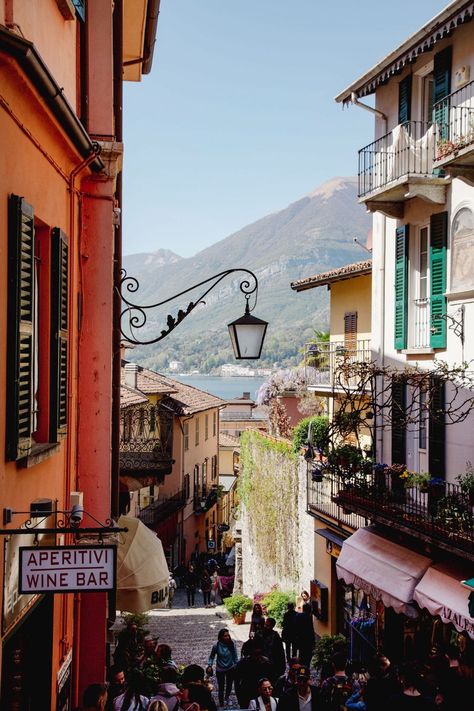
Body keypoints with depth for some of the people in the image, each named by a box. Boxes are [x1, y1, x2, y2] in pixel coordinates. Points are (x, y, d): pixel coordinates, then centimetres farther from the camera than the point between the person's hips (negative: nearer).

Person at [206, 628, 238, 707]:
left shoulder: (232, 645, -16)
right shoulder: (216, 646, -20)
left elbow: (235, 657, -4)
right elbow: (211, 657, -6)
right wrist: (209, 666, -15)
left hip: (231, 669, 2)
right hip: (220, 670, -2)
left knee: (229, 685, 18)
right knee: (221, 687, 6)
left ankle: (227, 698, 48)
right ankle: (221, 704, 27)